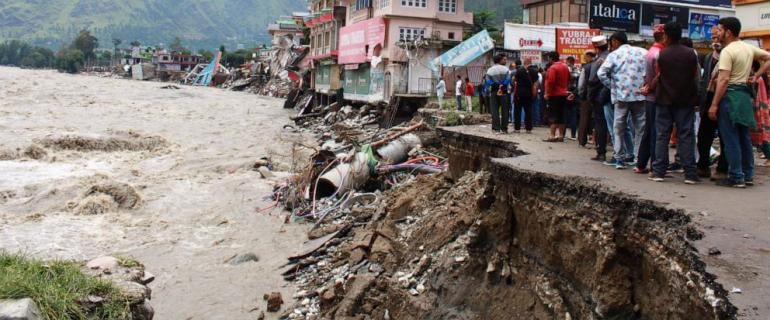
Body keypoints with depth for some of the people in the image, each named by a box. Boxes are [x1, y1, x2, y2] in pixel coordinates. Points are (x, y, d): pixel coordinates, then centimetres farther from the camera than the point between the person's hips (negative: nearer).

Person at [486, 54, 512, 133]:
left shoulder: (489, 70, 6)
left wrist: (496, 85, -4)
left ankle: (496, 128, -1)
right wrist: (502, 85, -2)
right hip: (504, 92, -2)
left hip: (493, 92, 2)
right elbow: (508, 80, -9)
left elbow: (488, 81, -1)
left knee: (494, 111, 3)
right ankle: (504, 128, 4)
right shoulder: (505, 69, -3)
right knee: (504, 110, 4)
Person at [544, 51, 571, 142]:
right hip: (564, 94, 8)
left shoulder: (553, 68, -14)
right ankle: (561, 136, 13)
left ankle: (552, 136, -7)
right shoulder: (565, 67, 11)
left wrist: (547, 93, -14)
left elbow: (550, 82, -22)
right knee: (562, 116, 10)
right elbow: (568, 80, 19)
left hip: (554, 95, -7)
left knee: (553, 117, -5)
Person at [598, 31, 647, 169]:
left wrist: (612, 86, 3)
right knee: (640, 128, 8)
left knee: (619, 128, 8)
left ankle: (619, 158, 7)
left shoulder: (614, 55, 1)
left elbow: (601, 73, -9)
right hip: (640, 95, 2)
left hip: (621, 96, -1)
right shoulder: (643, 52, 7)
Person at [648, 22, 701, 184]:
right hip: (686, 99, 1)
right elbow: (696, 76, 4)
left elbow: (658, 77, -1)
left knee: (662, 136, 5)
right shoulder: (691, 53, -2)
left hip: (665, 99, -1)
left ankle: (658, 172, 4)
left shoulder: (661, 54, -6)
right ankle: (690, 174, 2)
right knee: (686, 136, 2)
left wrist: (649, 88, 16)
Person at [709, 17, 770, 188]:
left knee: (731, 139, -4)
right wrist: (756, 76, 14)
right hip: (745, 94, 8)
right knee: (744, 138, 14)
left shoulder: (728, 51, -13)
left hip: (730, 95, -8)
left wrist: (714, 105, -18)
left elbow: (723, 80, -19)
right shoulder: (749, 48, 12)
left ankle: (736, 178, -2)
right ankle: (748, 176, 20)